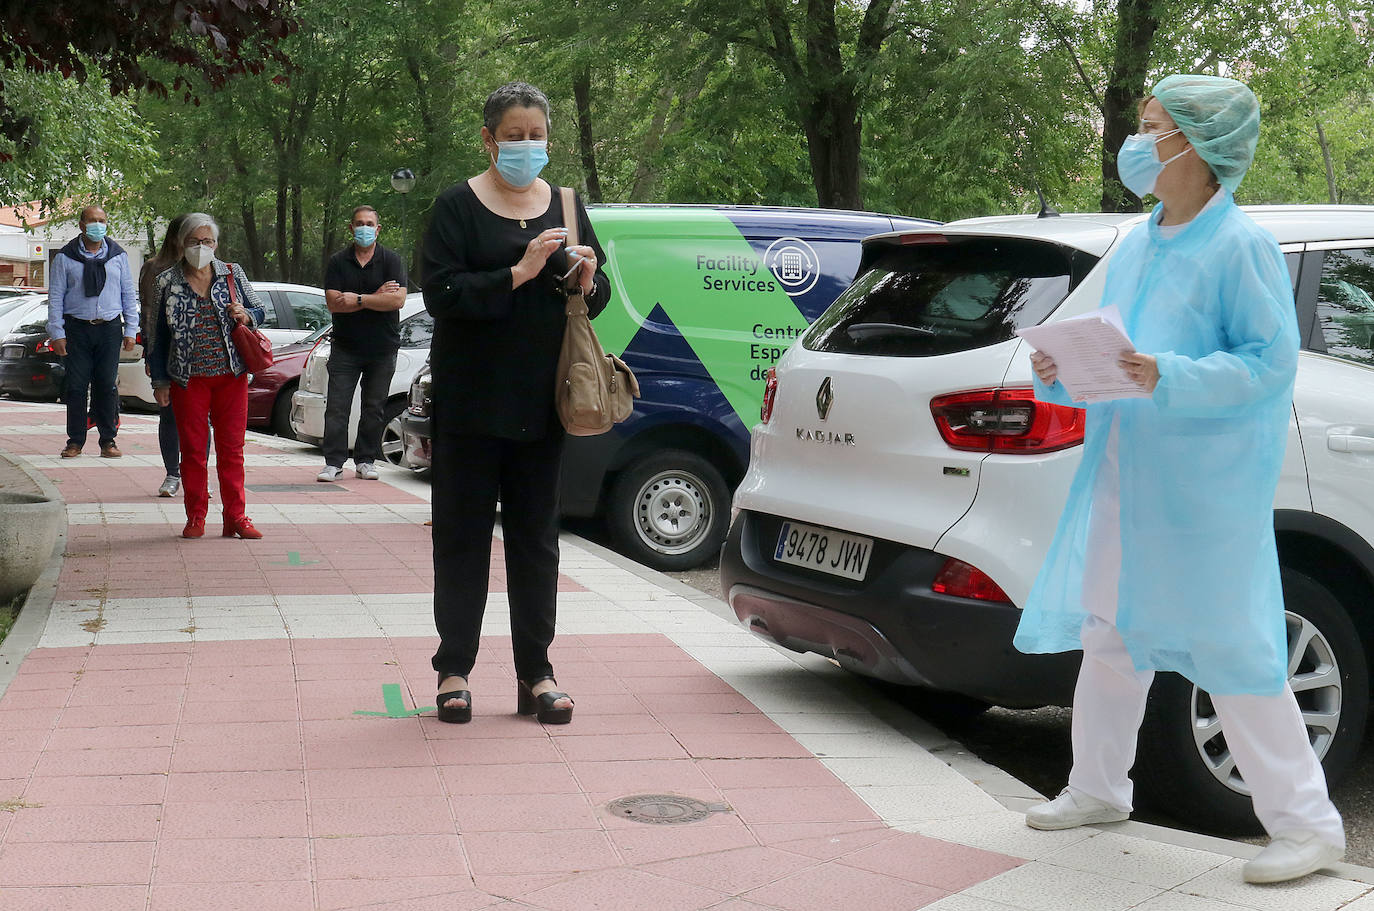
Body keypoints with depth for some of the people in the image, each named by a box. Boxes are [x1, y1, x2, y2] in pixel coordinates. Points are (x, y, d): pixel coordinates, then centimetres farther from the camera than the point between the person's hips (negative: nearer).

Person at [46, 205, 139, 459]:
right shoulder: (65, 257, 3)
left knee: (107, 385, 1)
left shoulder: (118, 255, 8)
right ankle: (75, 441, 8)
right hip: (77, 328, -1)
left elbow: (129, 294, 12)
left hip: (110, 327, 1)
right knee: (76, 386, -1)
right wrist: (57, 333, -3)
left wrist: (130, 330, 7)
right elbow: (55, 296, 4)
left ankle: (108, 440, 8)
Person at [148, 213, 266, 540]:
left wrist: (245, 315, -10)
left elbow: (259, 311, 15)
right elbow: (157, 336, 8)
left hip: (231, 375, 1)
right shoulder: (167, 283, 5)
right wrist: (160, 381, 5)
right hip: (188, 379, -1)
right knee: (192, 448, 2)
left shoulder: (232, 274, 7)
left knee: (232, 447, 2)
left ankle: (236, 517, 8)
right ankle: (195, 517, 12)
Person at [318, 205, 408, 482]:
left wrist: (358, 299, -15)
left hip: (382, 348, 0)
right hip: (345, 347, 0)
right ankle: (334, 462, -2)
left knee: (374, 408, 5)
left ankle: (366, 461, 14)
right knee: (336, 407, -5)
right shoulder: (337, 262, 4)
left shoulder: (391, 260, 1)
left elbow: (398, 300, -13)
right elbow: (333, 302, -8)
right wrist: (376, 297, -12)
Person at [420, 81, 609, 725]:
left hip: (541, 400, 4)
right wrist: (518, 273, -23)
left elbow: (597, 298, 15)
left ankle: (536, 673, 12)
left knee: (536, 536, 6)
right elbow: (440, 294, -13)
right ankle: (454, 671, 10)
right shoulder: (458, 206, -2)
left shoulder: (565, 206, 11)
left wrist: (588, 280, -8)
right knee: (463, 534, 2)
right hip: (469, 399, -3)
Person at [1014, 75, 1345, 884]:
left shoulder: (1242, 247, -10)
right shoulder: (1134, 248, 13)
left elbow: (1272, 362, -15)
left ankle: (1307, 824, 6)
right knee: (1110, 633, 14)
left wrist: (1167, 377, -27)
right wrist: (1066, 372, -1)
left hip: (1207, 484, -8)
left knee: (1231, 647, -5)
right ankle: (1099, 789, 30)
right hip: (1122, 475, 8)